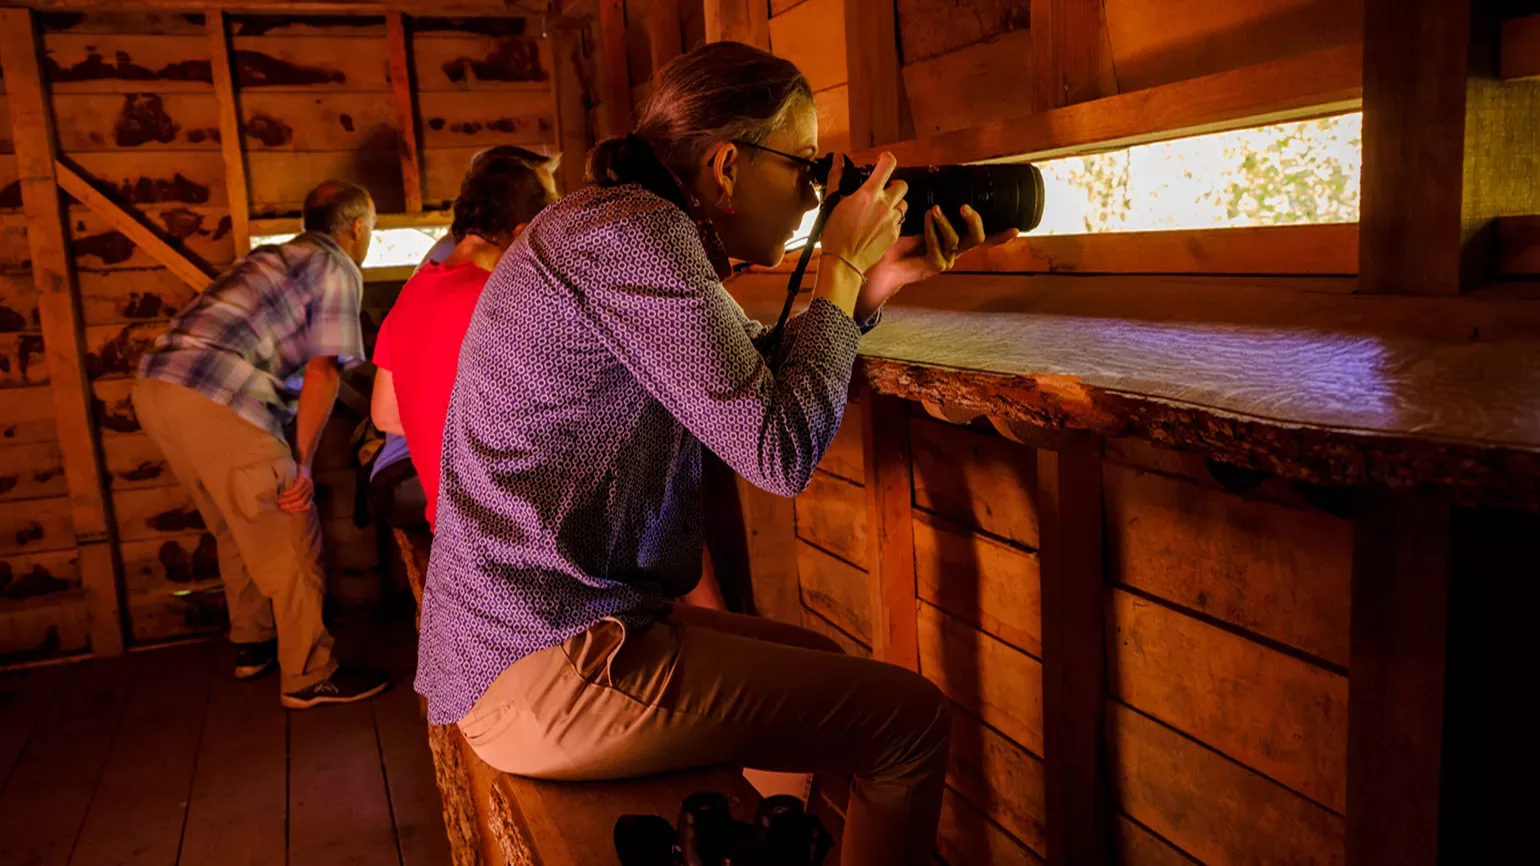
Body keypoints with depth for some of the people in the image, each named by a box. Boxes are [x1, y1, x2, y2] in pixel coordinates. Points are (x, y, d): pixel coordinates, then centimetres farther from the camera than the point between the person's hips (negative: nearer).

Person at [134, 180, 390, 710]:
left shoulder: (273, 256, 26)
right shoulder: (339, 269, 1)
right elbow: (322, 371, -7)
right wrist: (302, 463, -5)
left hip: (155, 384, 9)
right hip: (215, 403, -9)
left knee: (237, 530, 23)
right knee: (287, 539, 2)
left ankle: (252, 644, 36)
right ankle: (309, 677, 11)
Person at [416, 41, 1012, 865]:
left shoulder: (620, 227, 12)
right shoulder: (632, 235, -18)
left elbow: (757, 384, 17)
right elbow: (781, 451, -20)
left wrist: (873, 281, 9)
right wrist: (842, 270, -8)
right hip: (541, 670, -10)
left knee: (821, 667, 26)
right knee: (911, 717, -4)